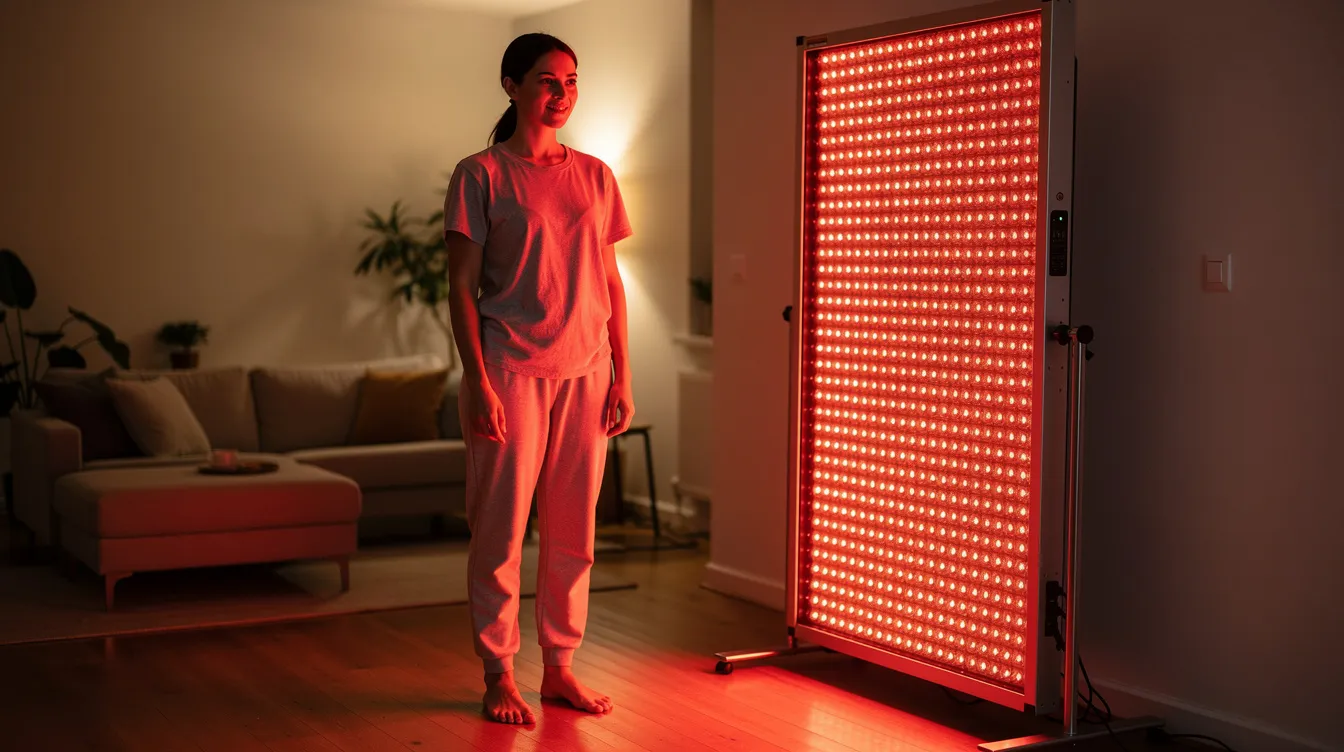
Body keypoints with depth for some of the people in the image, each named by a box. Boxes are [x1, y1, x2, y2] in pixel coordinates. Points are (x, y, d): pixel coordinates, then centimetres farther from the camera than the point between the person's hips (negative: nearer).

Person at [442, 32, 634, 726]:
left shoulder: (594, 176, 11)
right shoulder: (480, 175, -1)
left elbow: (611, 281, 13)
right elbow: (462, 284, -4)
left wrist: (622, 377, 7)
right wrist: (478, 381, -12)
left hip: (584, 371, 4)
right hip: (510, 371, -4)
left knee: (572, 531, 8)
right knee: (501, 527, 1)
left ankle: (560, 668, 19)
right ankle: (498, 676, 12)